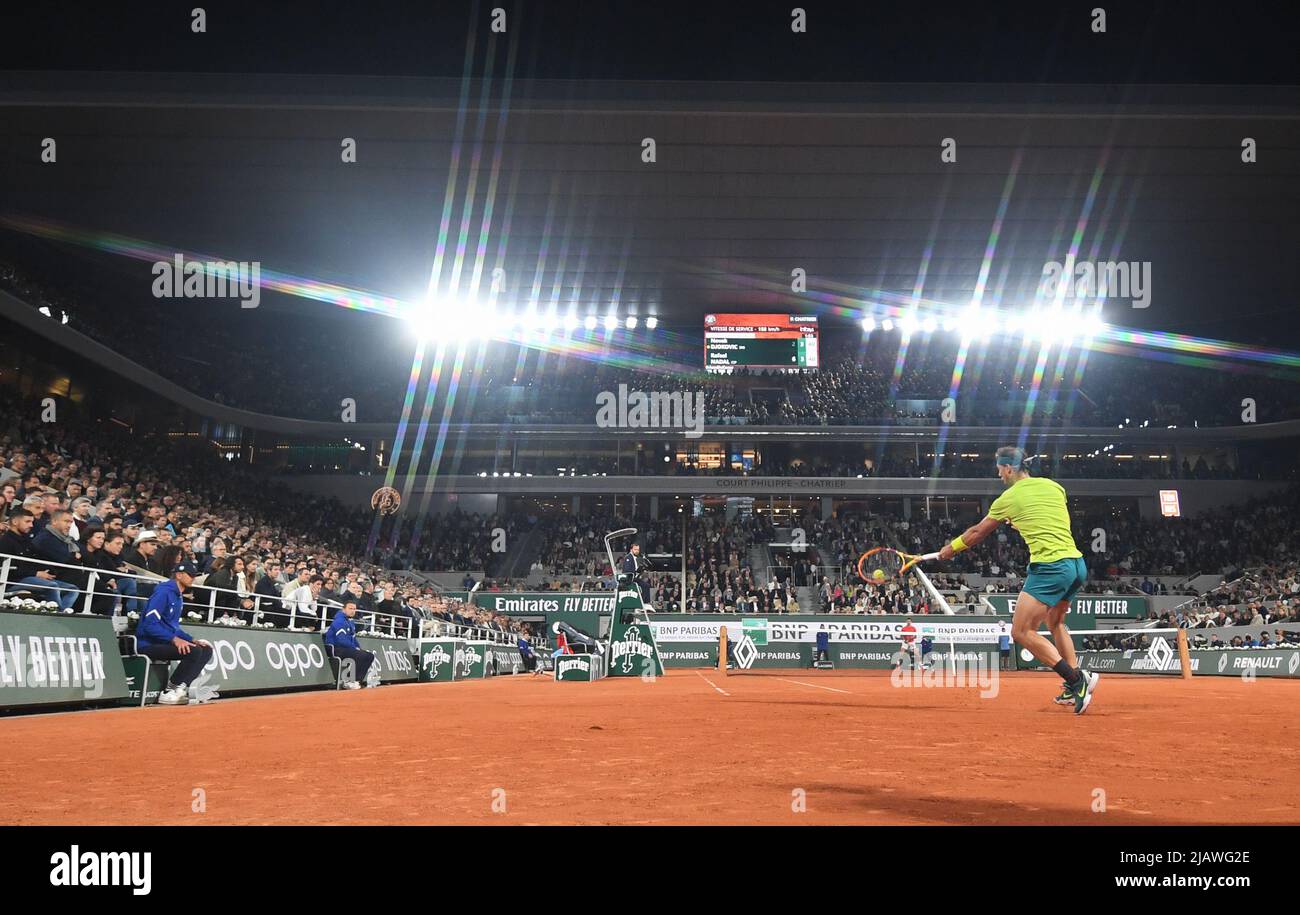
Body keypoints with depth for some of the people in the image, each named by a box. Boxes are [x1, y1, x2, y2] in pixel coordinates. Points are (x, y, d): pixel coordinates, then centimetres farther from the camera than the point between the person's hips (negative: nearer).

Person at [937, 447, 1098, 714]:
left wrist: (951, 548, 31)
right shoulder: (1054, 486, 13)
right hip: (1077, 564, 8)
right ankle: (1076, 688, 21)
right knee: (1055, 622, 27)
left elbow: (977, 532, 15)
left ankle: (1078, 680, -11)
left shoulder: (1008, 498, 0)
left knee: (1021, 632, -3)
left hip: (1050, 567, -8)